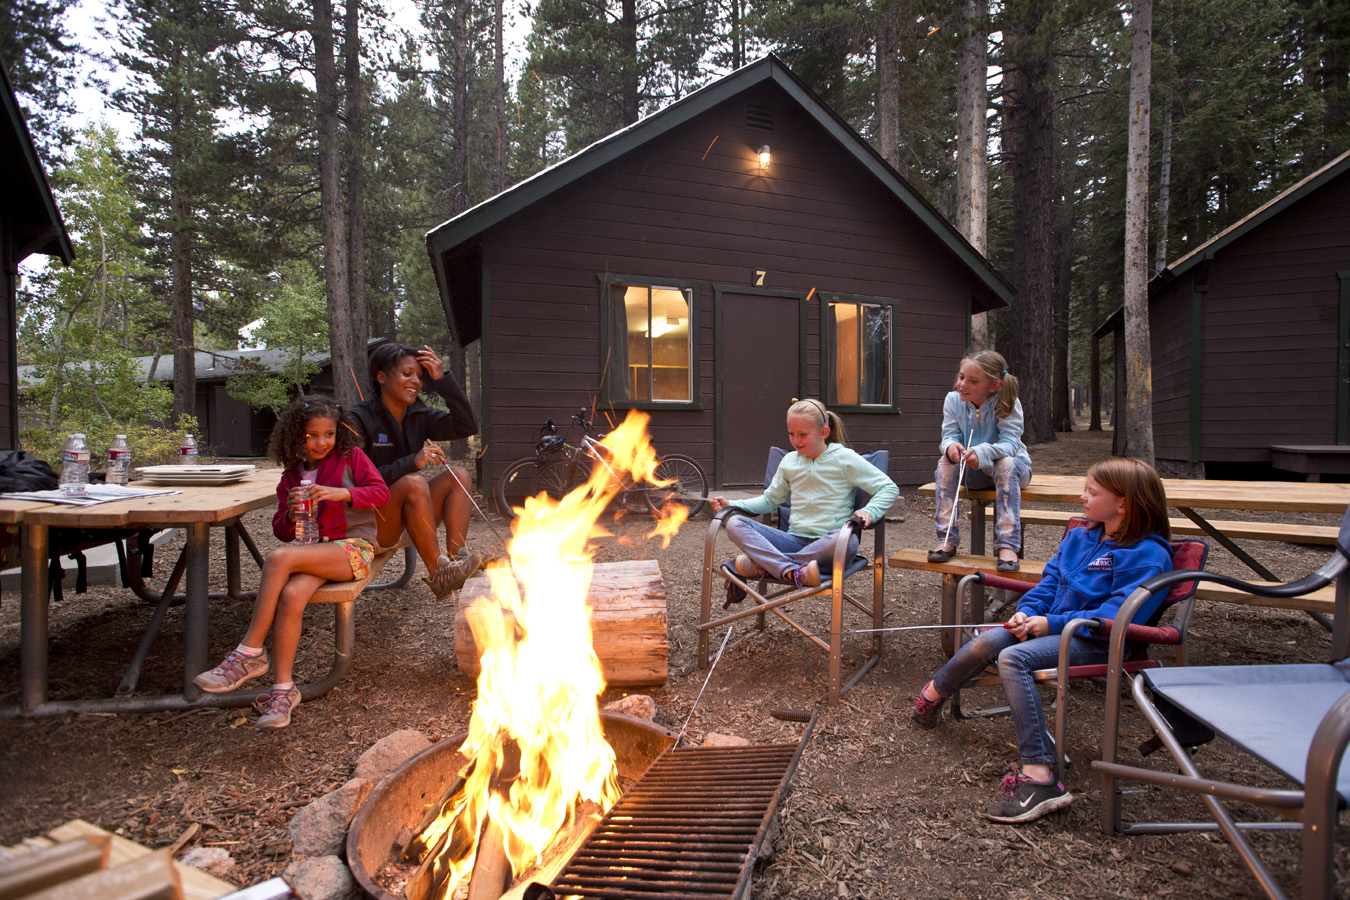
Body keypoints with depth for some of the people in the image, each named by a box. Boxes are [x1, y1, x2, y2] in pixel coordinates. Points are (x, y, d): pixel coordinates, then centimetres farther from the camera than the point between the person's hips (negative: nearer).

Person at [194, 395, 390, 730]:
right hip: (315, 552, 4)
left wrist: (342, 493, -18)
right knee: (291, 595, -29)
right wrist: (291, 515, -5)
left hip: (354, 548, -4)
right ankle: (283, 689, -21)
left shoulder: (350, 457, 6)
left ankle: (250, 653, -22)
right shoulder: (291, 477, 17)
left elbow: (381, 492, -4)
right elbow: (282, 532, 18)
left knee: (278, 558, -29)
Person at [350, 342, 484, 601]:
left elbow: (467, 426, -7)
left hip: (410, 520, 7)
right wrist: (411, 463, -31)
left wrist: (442, 379, -12)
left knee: (458, 475, -11)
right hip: (369, 524, -6)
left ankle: (455, 558, -24)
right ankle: (438, 573, -29)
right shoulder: (360, 418, -12)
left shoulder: (419, 416, 5)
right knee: (414, 482, -32)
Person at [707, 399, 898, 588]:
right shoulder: (789, 462, 15)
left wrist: (870, 511, -17)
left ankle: (765, 564, -32)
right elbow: (770, 500, 27)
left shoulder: (844, 458, 2)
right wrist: (731, 505, 15)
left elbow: (889, 487, 3)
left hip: (827, 544, -4)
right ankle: (792, 572, -41)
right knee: (735, 524, -18)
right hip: (795, 540, 4)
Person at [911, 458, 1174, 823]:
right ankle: (932, 694, 5)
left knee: (1014, 658, -31)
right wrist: (1027, 611, -3)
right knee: (988, 641, -17)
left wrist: (1053, 624, -20)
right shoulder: (1079, 538, 16)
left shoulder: (1147, 556, -11)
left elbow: (1116, 617, -20)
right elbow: (1049, 582, 17)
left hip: (1096, 642, -7)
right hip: (1054, 624, 8)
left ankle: (1038, 777, -35)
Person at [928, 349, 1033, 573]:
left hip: (1010, 468, -3)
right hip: (972, 472, 3)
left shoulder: (1007, 403, -18)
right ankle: (947, 540, -23)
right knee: (946, 462, -25)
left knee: (1006, 463, -36)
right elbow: (949, 435, -13)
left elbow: (1010, 442, -28)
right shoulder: (953, 400, -8)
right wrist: (950, 445, -39)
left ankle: (1007, 545, -37)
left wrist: (983, 452, -49)